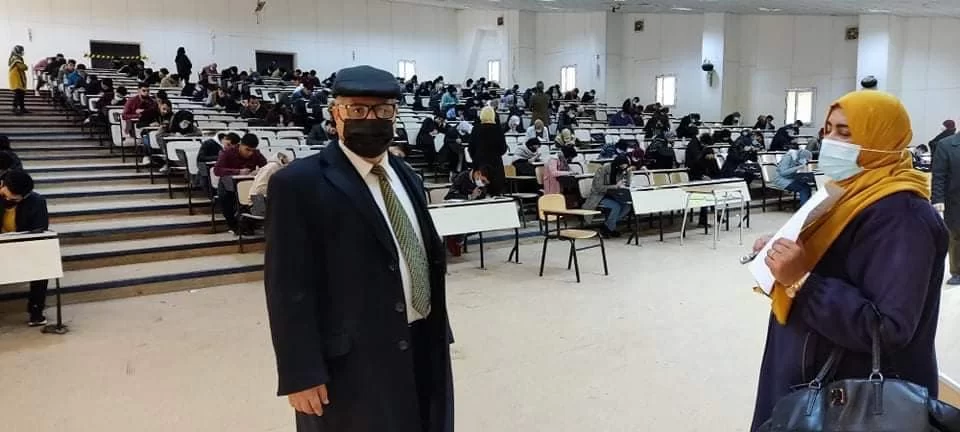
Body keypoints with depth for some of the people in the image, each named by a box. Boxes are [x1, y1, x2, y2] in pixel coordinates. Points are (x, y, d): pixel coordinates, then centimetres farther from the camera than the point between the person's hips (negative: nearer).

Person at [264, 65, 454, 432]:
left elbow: (431, 257, 12)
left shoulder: (407, 177, 11)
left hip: (423, 350, 7)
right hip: (351, 362, -6)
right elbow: (288, 287, -14)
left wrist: (438, 333, 12)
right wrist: (302, 373, -16)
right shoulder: (300, 183, -12)